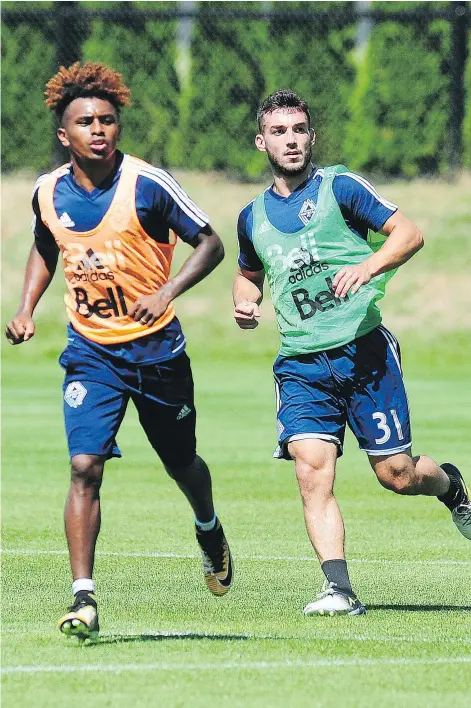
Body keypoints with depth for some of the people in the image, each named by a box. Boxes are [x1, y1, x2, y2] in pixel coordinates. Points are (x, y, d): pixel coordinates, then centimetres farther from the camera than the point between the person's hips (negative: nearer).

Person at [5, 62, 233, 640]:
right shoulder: (48, 192, -3)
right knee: (85, 467, -16)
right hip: (91, 352, 1)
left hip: (156, 348, -1)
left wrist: (166, 292, -23)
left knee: (182, 465, 15)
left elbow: (210, 245, -8)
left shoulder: (148, 184, -15)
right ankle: (83, 599, -17)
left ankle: (208, 529, 50)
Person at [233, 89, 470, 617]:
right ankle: (338, 588, -17)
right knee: (311, 472, -16)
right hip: (301, 364, 3)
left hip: (363, 351, -3)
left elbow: (409, 233, -4)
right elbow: (249, 273, 31)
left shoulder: (339, 187, -1)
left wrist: (369, 266, -23)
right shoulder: (253, 217, 12)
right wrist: (244, 302, 8)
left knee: (396, 474, 0)